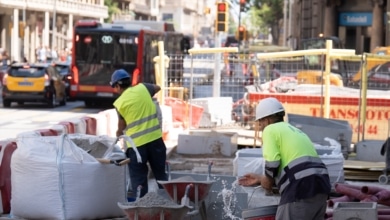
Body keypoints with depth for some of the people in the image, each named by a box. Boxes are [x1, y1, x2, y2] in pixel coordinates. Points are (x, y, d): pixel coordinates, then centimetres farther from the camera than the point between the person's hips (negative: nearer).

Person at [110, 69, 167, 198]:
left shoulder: (120, 103, -4)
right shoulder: (142, 88, 3)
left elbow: (121, 127, 8)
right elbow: (157, 88, 26)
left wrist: (118, 134, 28)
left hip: (136, 143, -3)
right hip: (155, 138, 3)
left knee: (138, 179, 6)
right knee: (161, 174, 14)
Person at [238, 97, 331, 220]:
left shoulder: (270, 130, 2)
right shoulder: (294, 131, 28)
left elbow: (272, 164, -11)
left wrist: (266, 180, 9)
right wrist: (260, 179, 30)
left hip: (302, 188, -9)